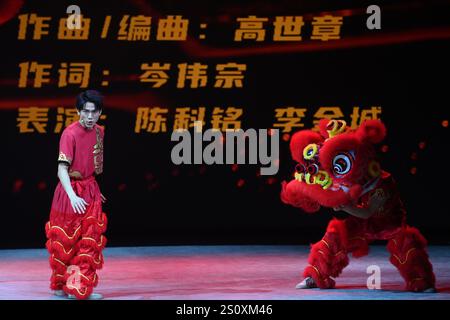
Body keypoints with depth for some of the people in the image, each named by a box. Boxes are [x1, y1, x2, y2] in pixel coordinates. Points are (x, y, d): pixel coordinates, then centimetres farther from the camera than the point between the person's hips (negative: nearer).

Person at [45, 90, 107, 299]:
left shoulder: (99, 132, 4)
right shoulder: (70, 134, -18)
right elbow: (62, 169, -24)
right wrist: (73, 196, -34)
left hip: (90, 191, 6)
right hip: (71, 192, -6)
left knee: (90, 241, 5)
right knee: (65, 242, 4)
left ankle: (81, 287, 12)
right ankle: (61, 286, 17)